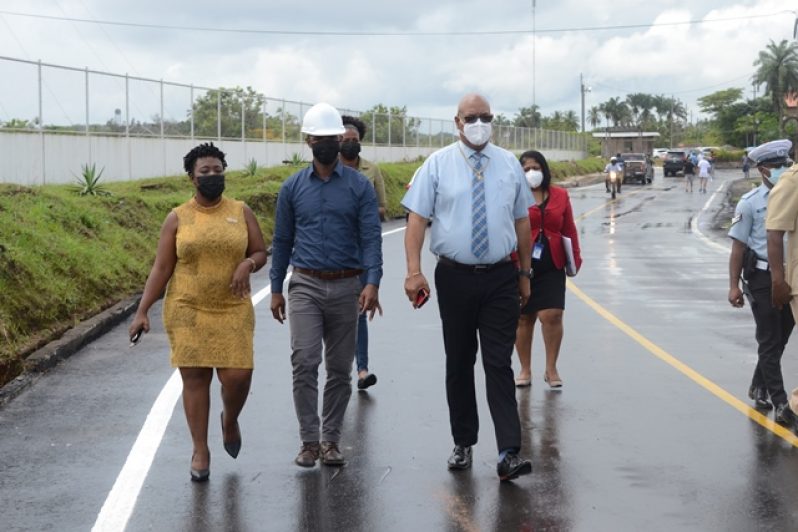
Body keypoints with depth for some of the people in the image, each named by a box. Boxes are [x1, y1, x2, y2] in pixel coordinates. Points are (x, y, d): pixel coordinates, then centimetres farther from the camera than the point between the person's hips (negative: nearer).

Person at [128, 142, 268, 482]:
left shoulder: (241, 212, 5)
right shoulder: (178, 218, 2)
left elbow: (261, 253, 10)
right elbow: (161, 269, 1)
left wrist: (248, 264, -13)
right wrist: (142, 311, -5)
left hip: (233, 311, 1)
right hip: (187, 311, -1)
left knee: (238, 375, -7)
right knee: (195, 377, 1)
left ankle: (230, 420, 28)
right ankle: (200, 451, 11)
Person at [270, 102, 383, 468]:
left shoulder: (359, 187, 1)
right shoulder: (293, 188, 6)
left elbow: (371, 237, -5)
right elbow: (282, 241, 11)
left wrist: (372, 283, -18)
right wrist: (276, 288, 7)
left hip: (346, 287, 0)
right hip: (305, 286, 0)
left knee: (339, 369, 6)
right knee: (304, 362, -13)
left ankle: (331, 441, 17)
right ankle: (309, 441, -5)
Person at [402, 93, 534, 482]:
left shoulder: (509, 165, 6)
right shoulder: (438, 165, 0)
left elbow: (522, 221, 11)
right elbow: (417, 218, -6)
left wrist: (525, 273, 11)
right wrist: (414, 270, -18)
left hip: (501, 278, 0)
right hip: (455, 276, 0)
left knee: (500, 364, -5)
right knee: (459, 363, 10)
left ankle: (509, 454, -10)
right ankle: (463, 444, 22)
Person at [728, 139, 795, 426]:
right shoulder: (750, 202, -6)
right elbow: (738, 246, -4)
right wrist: (734, 286, -7)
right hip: (763, 277, -4)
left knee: (779, 338, 14)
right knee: (769, 342, 1)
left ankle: (758, 388, 32)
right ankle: (779, 403, 4)